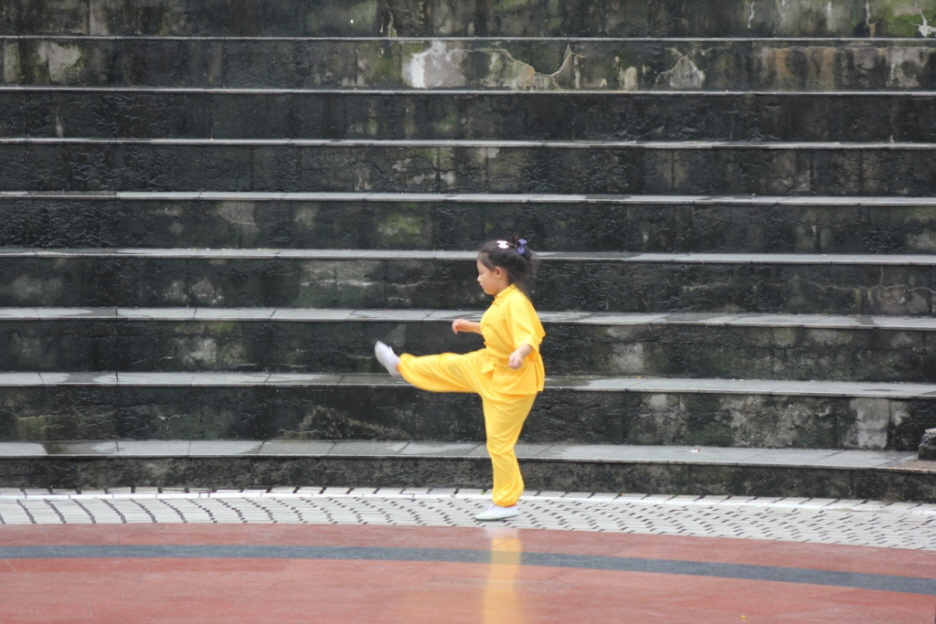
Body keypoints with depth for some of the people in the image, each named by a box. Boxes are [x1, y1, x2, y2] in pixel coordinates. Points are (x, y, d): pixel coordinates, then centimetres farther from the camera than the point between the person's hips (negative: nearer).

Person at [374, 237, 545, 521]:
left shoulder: (516, 304, -26)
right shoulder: (502, 302, 3)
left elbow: (528, 338, -36)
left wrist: (519, 353, -56)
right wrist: (470, 327, 26)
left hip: (511, 381, -9)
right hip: (487, 366, 9)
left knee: (499, 442, -2)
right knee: (446, 366, 24)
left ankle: (506, 503, 9)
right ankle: (401, 366, 51)